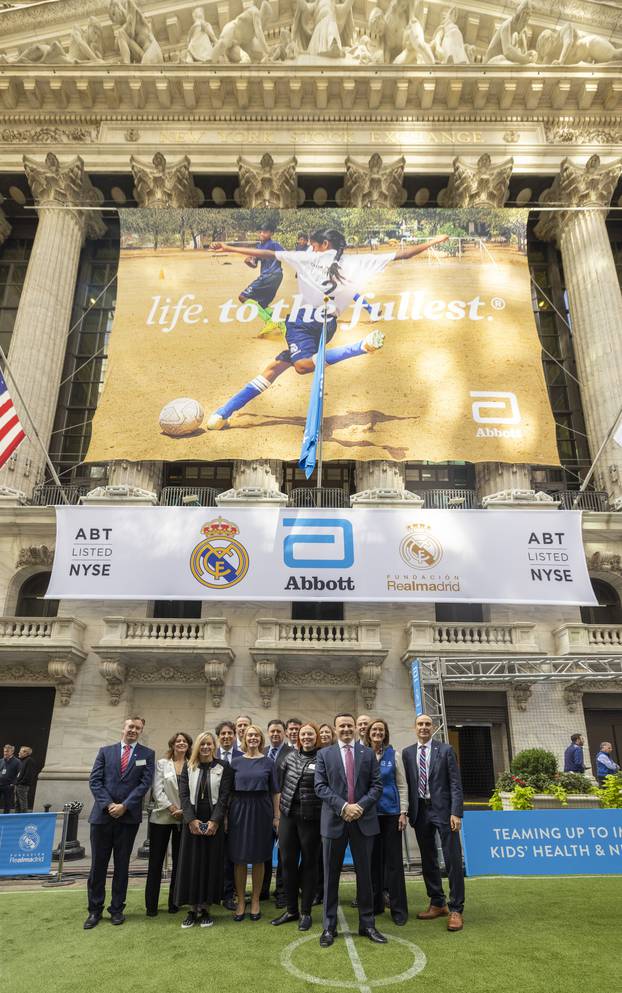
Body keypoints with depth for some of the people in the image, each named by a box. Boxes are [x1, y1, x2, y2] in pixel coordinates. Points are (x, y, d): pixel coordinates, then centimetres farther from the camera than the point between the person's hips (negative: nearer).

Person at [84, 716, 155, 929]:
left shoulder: (147, 754, 3)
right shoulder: (105, 751, 6)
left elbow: (145, 783, -5)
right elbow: (94, 780, 0)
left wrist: (124, 806, -13)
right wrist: (108, 804, -11)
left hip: (128, 817, -1)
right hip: (102, 815, 1)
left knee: (122, 864, 9)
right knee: (98, 864, 7)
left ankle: (117, 909, 23)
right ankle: (95, 910, 22)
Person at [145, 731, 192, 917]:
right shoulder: (161, 764, 2)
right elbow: (157, 791, -5)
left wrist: (184, 811, -12)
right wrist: (172, 809, -12)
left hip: (183, 818, 1)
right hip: (162, 817, -1)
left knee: (178, 861, 8)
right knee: (156, 861, 3)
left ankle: (174, 902, 20)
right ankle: (151, 905, 13)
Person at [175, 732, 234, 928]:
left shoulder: (223, 768, 0)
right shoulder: (188, 767, 5)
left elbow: (224, 796, -4)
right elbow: (183, 795, 0)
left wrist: (214, 821, -13)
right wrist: (191, 820, -11)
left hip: (213, 822, -1)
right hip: (192, 821, 1)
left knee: (211, 863, 3)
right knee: (191, 864, 4)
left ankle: (205, 908, 14)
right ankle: (192, 909, 14)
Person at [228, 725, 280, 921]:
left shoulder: (268, 762, 2)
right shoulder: (236, 762, 4)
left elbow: (275, 791, 3)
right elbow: (229, 790, 5)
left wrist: (276, 816, -3)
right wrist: (226, 814, -3)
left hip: (261, 811, 0)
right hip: (239, 810, 1)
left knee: (258, 859, 7)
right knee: (239, 859, 5)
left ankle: (255, 901, 20)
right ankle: (240, 901, 18)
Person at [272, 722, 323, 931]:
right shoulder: (291, 755, 4)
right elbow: (280, 782, 13)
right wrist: (278, 810, 13)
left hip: (311, 818, -4)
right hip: (288, 815, 4)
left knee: (308, 863, 8)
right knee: (288, 862, 10)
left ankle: (306, 912, 22)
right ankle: (291, 910, 26)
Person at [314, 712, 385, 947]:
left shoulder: (368, 753, 6)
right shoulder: (324, 754, 3)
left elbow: (377, 785, 1)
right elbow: (320, 786, -5)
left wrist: (360, 806, -13)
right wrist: (343, 807, -15)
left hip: (363, 820, 1)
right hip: (334, 820, -1)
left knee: (364, 873, 10)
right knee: (331, 875, 7)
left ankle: (367, 924, 23)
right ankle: (329, 927, 19)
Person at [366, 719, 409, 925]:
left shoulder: (394, 755, 0)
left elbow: (402, 785, 1)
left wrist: (403, 812, -5)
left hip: (391, 812, -1)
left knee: (393, 860, 2)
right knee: (373, 858, 9)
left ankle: (398, 909, 11)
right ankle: (375, 904, 21)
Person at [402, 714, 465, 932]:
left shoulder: (445, 750, -1)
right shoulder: (407, 753, 7)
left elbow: (455, 783, -4)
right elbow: (406, 784, 8)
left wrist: (456, 812, -12)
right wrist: (406, 812, 4)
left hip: (443, 810, -3)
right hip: (420, 811, 3)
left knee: (453, 859, -2)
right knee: (428, 860, 12)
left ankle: (456, 910, 8)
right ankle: (437, 904, 26)